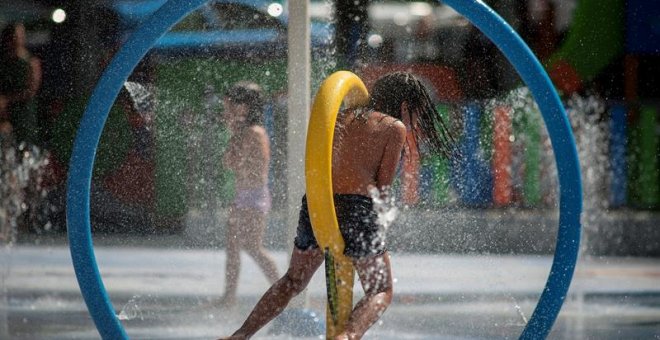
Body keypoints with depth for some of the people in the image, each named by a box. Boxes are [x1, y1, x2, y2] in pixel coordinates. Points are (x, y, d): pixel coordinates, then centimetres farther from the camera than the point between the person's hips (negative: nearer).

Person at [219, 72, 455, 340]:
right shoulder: (395, 128, 6)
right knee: (381, 292, 5)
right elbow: (383, 187, 1)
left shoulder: (341, 119, 22)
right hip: (357, 208, -5)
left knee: (293, 281, 25)